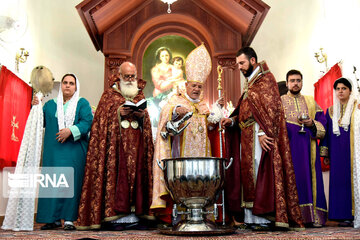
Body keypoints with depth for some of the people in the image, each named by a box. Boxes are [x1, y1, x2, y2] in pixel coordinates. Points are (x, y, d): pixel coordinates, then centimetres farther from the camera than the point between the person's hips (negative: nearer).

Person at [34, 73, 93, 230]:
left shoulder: (82, 103, 7)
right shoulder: (50, 104, 19)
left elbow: (87, 122, -7)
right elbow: (42, 122, 12)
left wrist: (70, 131, -20)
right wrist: (36, 108, -2)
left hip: (74, 150, -3)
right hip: (53, 151, 3)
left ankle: (69, 219, -5)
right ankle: (54, 218, 6)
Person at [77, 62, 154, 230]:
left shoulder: (140, 95, 19)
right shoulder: (109, 94, 9)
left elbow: (147, 120, 13)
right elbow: (103, 116, -1)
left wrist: (142, 115, -8)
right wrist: (118, 112, -15)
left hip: (136, 144, 4)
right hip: (116, 143, -3)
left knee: (136, 174, -3)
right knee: (116, 174, -11)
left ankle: (133, 215, -1)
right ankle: (114, 217, -10)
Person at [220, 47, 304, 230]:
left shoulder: (265, 78, -4)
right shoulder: (250, 83, 23)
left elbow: (270, 107, -14)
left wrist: (262, 132, -23)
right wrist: (232, 120, 5)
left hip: (260, 136, -9)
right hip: (247, 137, 9)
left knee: (260, 174, -10)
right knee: (248, 175, 7)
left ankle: (264, 218, -7)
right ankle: (251, 218, 10)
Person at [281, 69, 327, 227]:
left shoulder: (311, 102, 18)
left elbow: (322, 123, 12)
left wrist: (312, 124, -7)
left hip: (308, 148, 3)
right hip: (289, 147, -2)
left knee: (310, 178, -2)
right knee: (293, 179, -8)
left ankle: (313, 217, 1)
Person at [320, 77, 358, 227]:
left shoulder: (356, 108, 5)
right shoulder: (331, 111, 16)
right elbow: (326, 132, 16)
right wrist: (325, 153, 9)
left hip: (351, 150, -3)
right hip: (337, 152, 3)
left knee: (352, 178, -8)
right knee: (339, 180, -1)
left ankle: (354, 213, -3)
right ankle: (345, 215, 3)